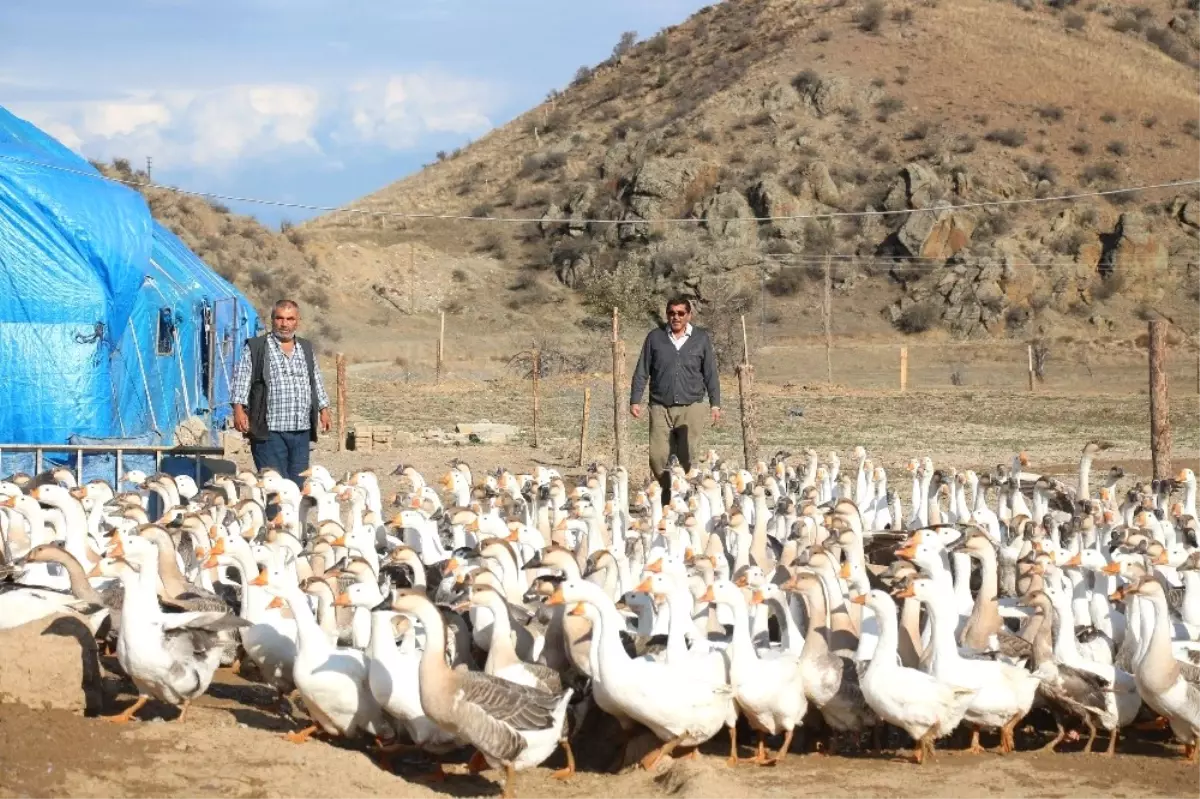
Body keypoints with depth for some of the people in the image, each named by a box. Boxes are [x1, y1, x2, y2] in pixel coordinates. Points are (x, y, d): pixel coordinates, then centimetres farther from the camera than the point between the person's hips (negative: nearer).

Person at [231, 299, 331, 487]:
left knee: (299, 484, 5)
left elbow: (316, 382, 25)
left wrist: (323, 409, 21)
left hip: (301, 431, 5)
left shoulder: (306, 348, 18)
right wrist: (239, 408, -15)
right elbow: (242, 379, -4)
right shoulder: (255, 348, 2)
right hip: (269, 431, -5)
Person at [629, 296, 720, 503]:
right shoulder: (655, 337, 8)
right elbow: (642, 371, 9)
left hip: (691, 408, -1)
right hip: (660, 407, 1)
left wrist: (715, 404, 5)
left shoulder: (701, 338, 8)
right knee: (658, 456, -5)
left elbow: (710, 374, 10)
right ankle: (667, 494, 13)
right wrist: (635, 400, 3)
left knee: (688, 458, -5)